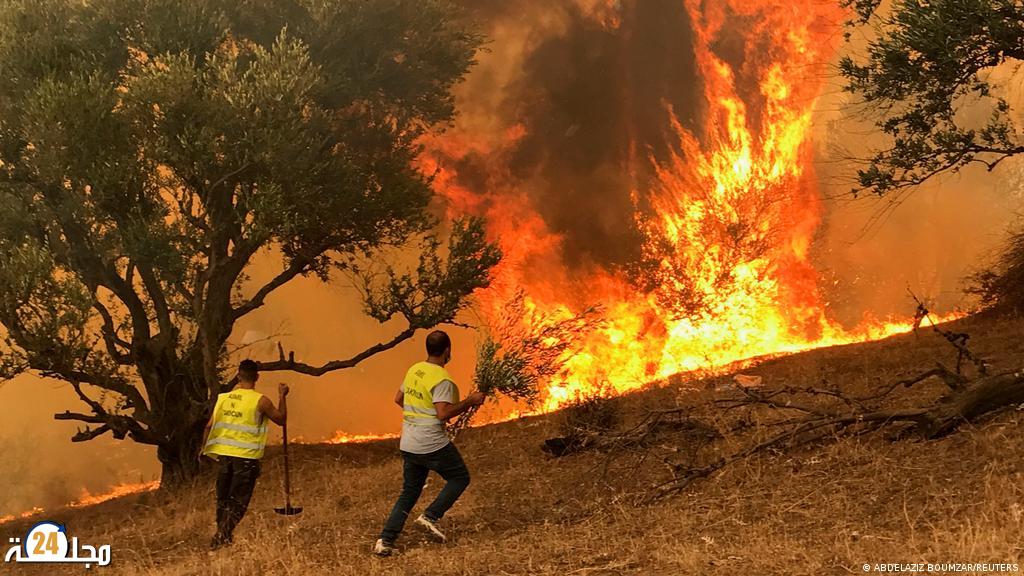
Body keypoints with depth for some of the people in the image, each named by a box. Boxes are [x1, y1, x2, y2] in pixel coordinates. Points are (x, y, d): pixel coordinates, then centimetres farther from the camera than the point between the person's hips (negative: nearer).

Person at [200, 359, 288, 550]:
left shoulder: (224, 397, 3)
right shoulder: (260, 401, -9)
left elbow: (209, 426, 7)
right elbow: (281, 419, 3)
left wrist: (205, 448, 20)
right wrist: (282, 397, 13)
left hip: (224, 455, 4)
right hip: (246, 457, -4)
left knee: (223, 499, 17)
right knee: (238, 502, 0)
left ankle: (223, 535, 26)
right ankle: (221, 536, -11)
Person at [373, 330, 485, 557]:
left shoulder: (413, 370, 8)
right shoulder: (442, 379, -16)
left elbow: (398, 399, 20)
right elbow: (443, 414, -23)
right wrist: (469, 401, -14)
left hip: (408, 444, 8)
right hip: (433, 444, -7)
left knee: (409, 492, 15)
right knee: (460, 478, 13)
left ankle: (385, 540, 6)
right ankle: (431, 516, 0)